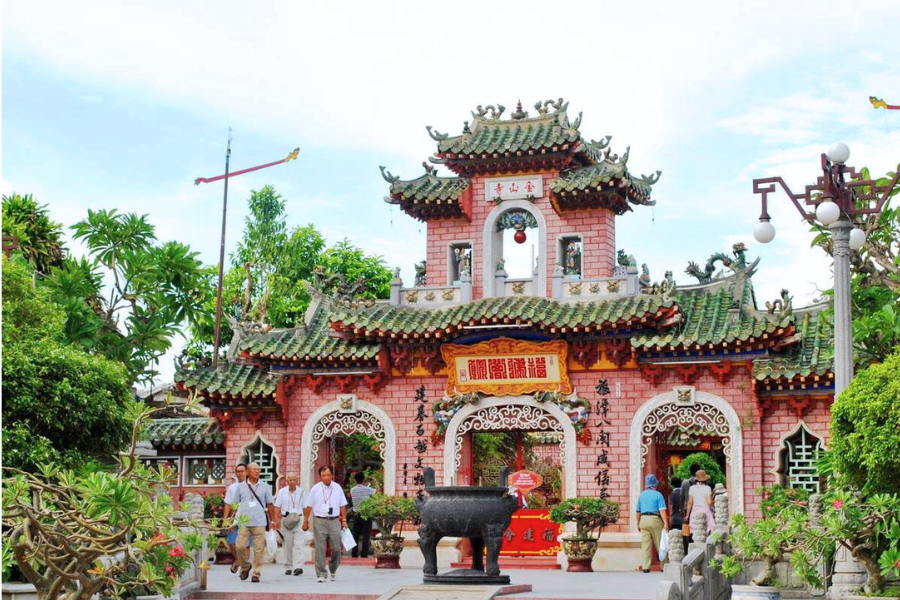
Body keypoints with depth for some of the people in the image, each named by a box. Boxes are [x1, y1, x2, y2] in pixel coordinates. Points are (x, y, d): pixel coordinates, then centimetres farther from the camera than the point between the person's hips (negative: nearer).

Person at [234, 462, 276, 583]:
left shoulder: (265, 487, 10)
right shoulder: (241, 487, 9)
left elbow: (270, 505, 13)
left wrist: (273, 521, 9)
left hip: (259, 523, 0)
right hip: (244, 523, 0)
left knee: (259, 549, -3)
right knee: (241, 546, -5)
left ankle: (256, 574, 5)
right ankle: (245, 566, 20)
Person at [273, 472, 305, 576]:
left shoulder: (301, 492, 7)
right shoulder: (282, 492, 6)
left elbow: (305, 507, 10)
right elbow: (277, 507, 5)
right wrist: (278, 520, -4)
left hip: (298, 520, 0)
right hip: (286, 520, 1)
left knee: (298, 544, -12)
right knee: (287, 545, 6)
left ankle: (297, 567, -19)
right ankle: (288, 567, 16)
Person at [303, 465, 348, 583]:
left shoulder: (337, 488, 7)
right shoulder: (315, 489, 1)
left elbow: (342, 506, 13)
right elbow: (308, 506, 5)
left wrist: (344, 520, 9)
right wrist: (305, 521, 4)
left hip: (334, 520, 2)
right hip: (319, 521, -2)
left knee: (336, 548, 1)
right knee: (320, 549, -4)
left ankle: (333, 570, 24)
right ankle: (321, 574, 2)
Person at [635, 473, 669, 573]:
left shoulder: (642, 495, 11)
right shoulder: (658, 495, -4)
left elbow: (637, 511, 14)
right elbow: (662, 510, -11)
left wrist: (638, 523, 23)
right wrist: (666, 523, -12)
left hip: (643, 520, 4)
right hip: (655, 520, -4)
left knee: (645, 544, 3)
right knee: (660, 544, 5)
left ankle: (645, 567, -1)